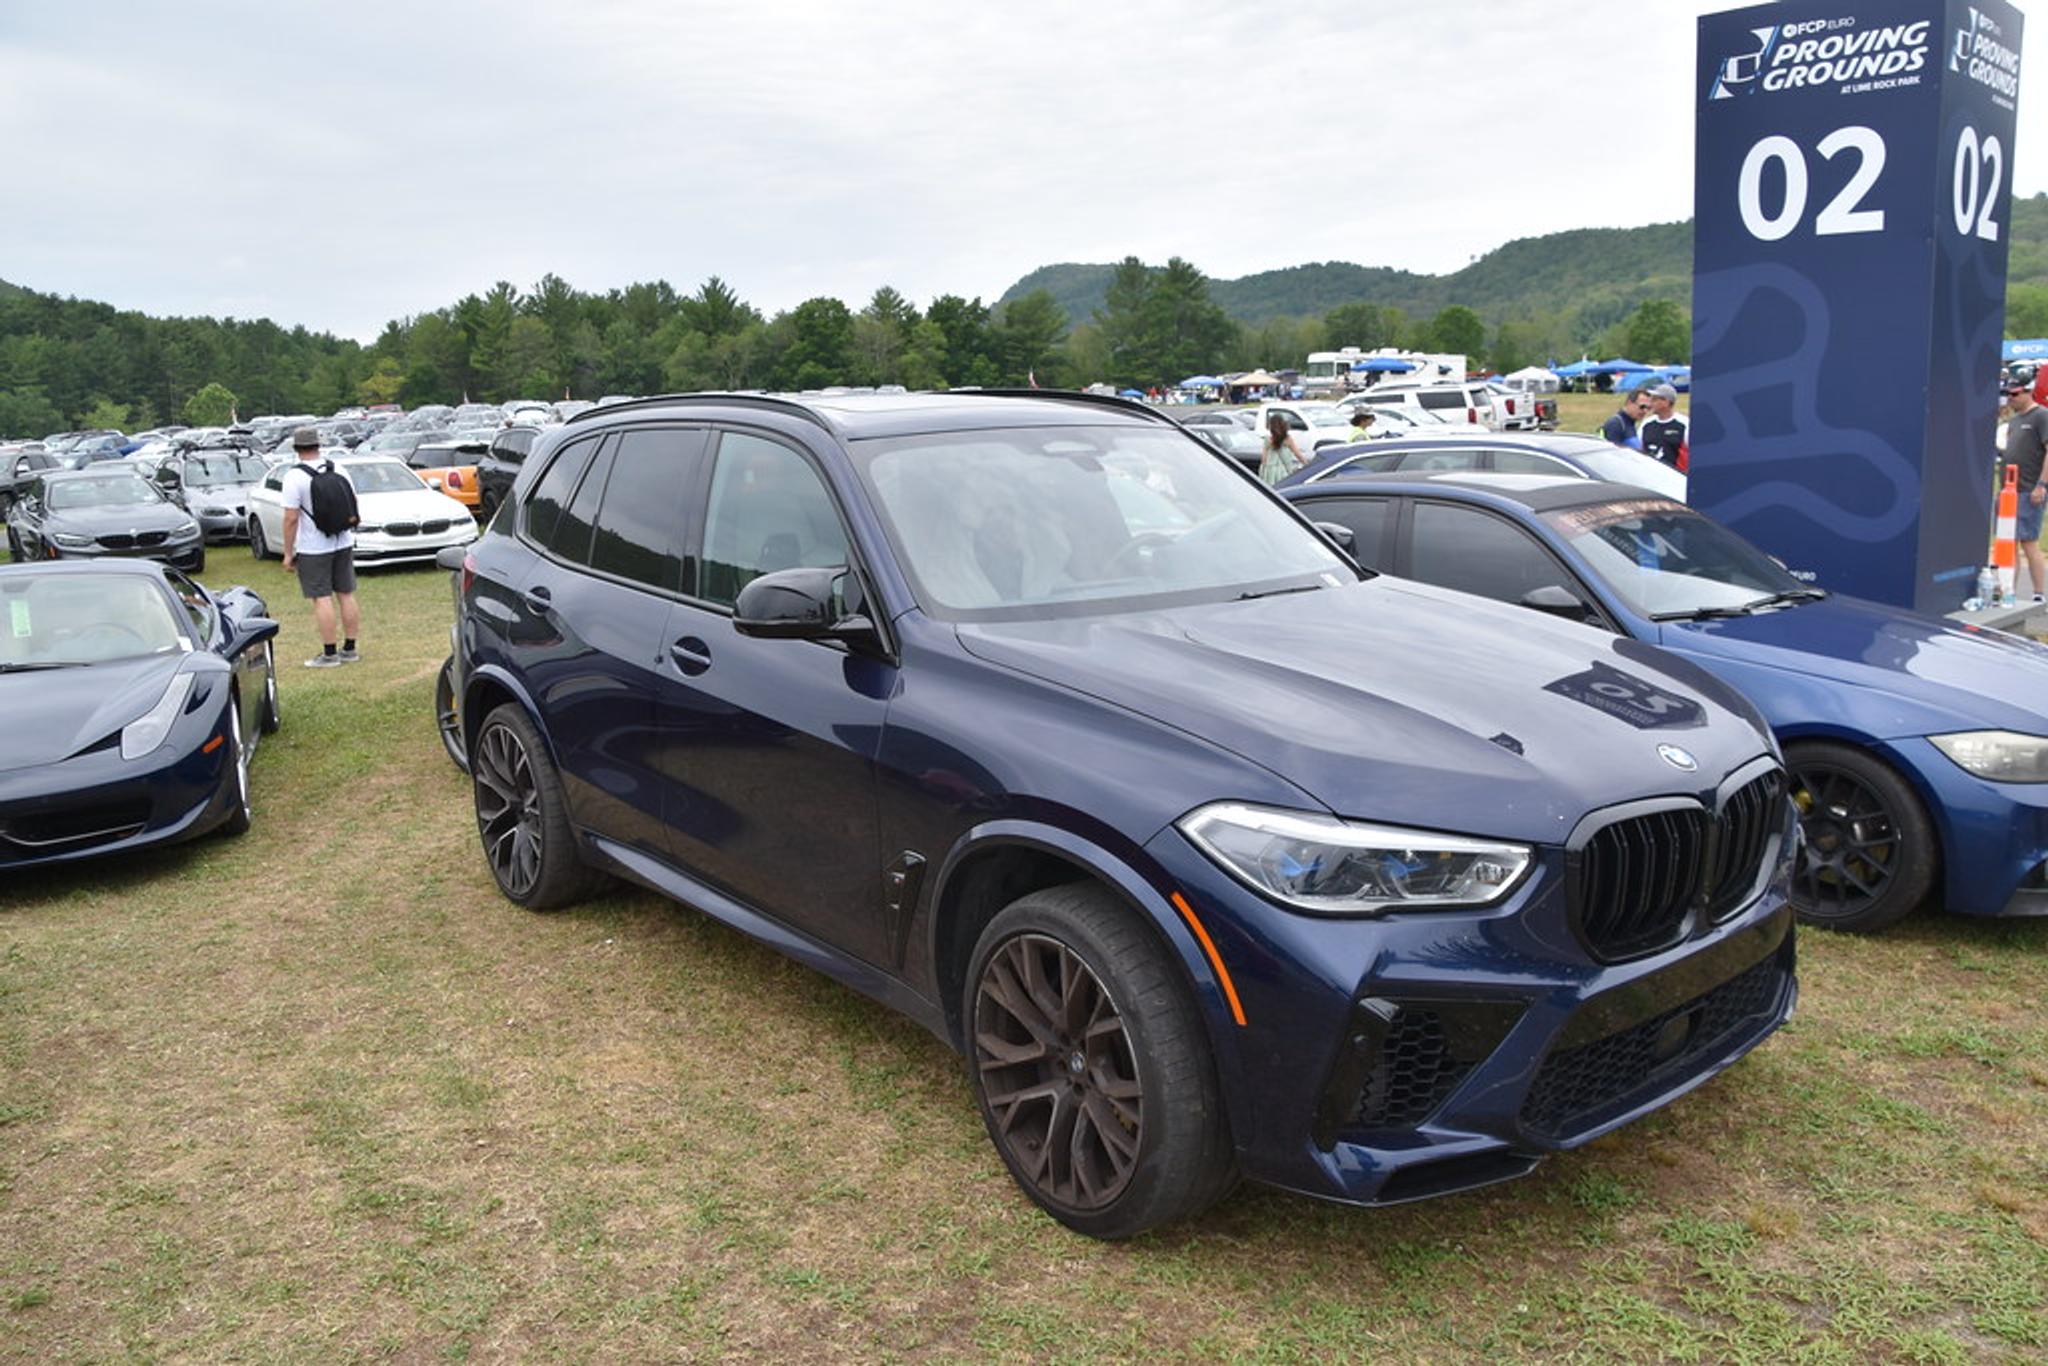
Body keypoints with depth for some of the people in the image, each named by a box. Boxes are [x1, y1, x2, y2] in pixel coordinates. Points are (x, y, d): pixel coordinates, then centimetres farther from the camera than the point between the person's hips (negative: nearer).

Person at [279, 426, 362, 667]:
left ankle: (329, 654, 0)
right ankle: (350, 649, 16)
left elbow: (291, 518, -15)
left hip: (313, 548, -6)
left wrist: (288, 553, -9)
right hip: (343, 543, 6)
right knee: (346, 595, 10)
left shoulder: (294, 477, -14)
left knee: (322, 599, -2)